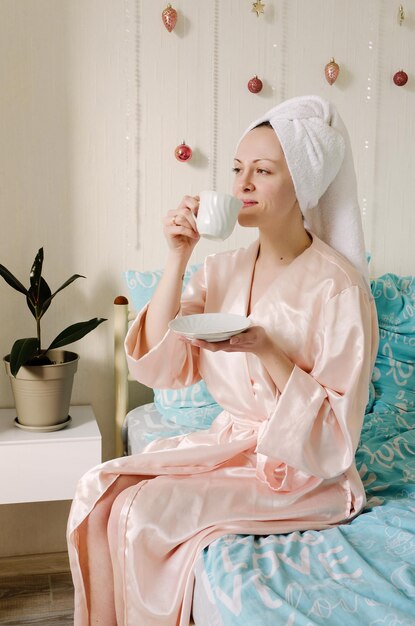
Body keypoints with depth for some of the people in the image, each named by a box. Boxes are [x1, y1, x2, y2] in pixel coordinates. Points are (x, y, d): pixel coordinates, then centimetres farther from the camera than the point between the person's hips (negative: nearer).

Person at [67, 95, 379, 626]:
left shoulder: (339, 287, -16)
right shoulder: (221, 270, 2)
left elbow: (335, 431, -15)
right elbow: (159, 366, -5)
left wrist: (267, 350, -29)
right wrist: (177, 258, -12)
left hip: (304, 471, -6)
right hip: (228, 444, 6)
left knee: (145, 511, -21)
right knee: (99, 488, -11)